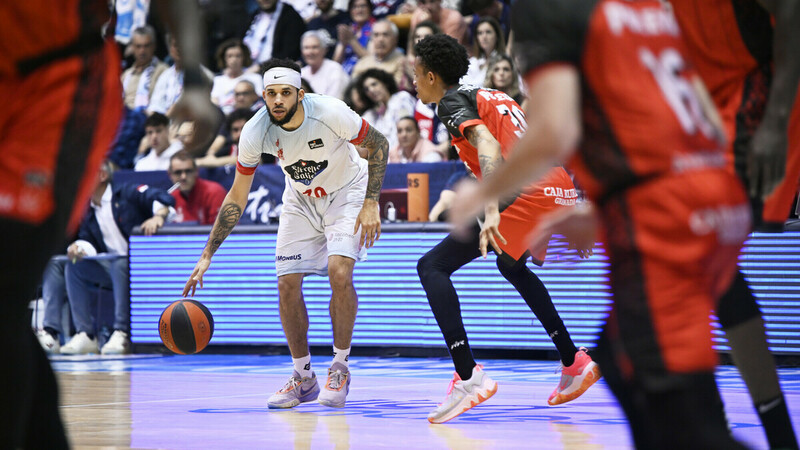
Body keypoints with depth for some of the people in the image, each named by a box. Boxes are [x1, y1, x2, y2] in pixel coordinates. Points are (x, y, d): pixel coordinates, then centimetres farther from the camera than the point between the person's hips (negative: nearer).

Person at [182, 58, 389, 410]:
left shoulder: (330, 114, -33)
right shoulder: (255, 133, -24)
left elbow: (378, 145, -14)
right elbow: (236, 198, -11)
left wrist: (371, 203, -23)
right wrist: (207, 256, -13)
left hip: (346, 193, -3)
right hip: (301, 200, 3)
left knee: (339, 272, -24)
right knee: (287, 284, -5)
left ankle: (340, 369, -7)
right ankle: (304, 379, 12)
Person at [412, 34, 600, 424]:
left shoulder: (452, 101, 1)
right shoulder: (492, 97, 28)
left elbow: (488, 145, -18)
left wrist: (492, 212, -32)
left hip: (527, 192, -9)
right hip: (561, 189, 9)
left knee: (432, 267, -9)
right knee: (511, 265, 37)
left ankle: (468, 376, -24)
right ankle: (574, 362, 34)